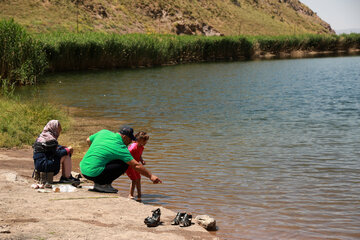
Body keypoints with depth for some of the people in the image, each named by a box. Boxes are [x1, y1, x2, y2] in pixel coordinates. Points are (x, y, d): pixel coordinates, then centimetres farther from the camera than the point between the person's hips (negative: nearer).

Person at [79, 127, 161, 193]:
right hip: (94, 174, -8)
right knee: (124, 164, -3)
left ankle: (97, 183, 15)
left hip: (83, 169, 8)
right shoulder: (121, 147, -9)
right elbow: (136, 165, -9)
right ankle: (102, 184, -5)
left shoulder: (104, 132, 7)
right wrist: (151, 176, -1)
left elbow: (88, 140, 23)